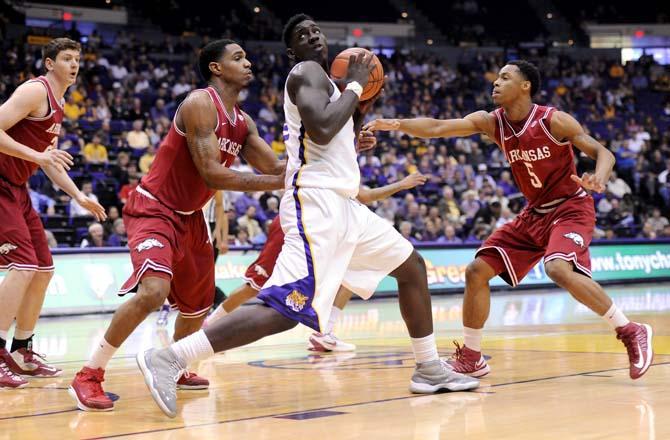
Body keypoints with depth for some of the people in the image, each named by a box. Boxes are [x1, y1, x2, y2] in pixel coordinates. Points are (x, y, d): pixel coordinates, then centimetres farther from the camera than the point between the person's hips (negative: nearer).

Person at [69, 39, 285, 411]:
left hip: (191, 216, 9)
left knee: (198, 303, 19)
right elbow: (212, 174, -26)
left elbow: (275, 168, 6)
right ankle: (89, 376, -19)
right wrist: (279, 182, -29)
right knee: (154, 290, -29)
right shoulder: (200, 104, -20)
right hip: (153, 209, -9)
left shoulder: (244, 123, 7)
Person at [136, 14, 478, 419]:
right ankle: (167, 360, -29)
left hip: (342, 204, 10)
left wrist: (361, 105, 19)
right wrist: (354, 85, -9)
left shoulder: (325, 82, 24)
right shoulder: (307, 71, -5)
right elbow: (322, 131, -23)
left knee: (413, 267, 21)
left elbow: (345, 145, 32)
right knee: (288, 309, -23)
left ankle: (429, 370, 28)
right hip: (316, 203, -10)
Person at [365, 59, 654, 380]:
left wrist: (598, 180, -35)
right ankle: (471, 358, 12)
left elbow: (602, 152, -13)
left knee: (559, 270, -33)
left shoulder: (553, 121, -17)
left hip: (570, 207, -7)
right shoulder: (491, 123, -3)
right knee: (477, 271, 0)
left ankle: (630, 332, -19)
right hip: (534, 213, 7)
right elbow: (436, 128, -12)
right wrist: (397, 124, -27)